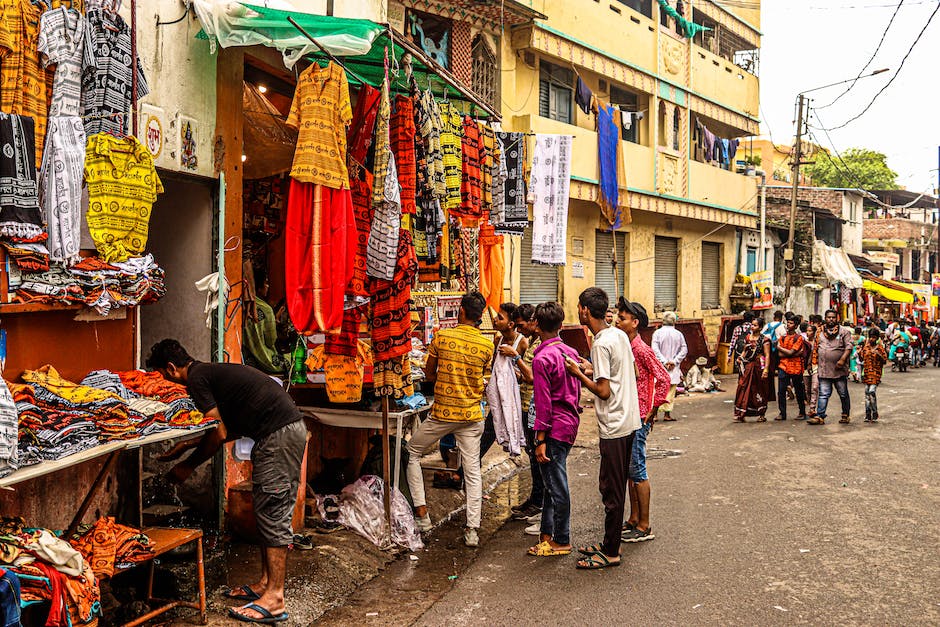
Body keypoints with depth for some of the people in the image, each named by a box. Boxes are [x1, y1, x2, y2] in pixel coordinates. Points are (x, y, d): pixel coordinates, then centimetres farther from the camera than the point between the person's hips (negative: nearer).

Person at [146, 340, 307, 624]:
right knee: (267, 512, 15)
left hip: (280, 434, -10)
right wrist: (185, 445, 34)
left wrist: (187, 466, 4)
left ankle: (274, 600, -3)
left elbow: (219, 434, -9)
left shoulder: (196, 378, -5)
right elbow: (230, 429, 28)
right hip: (288, 429, 10)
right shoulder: (211, 372, 24)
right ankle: (265, 583, 23)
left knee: (273, 514, -7)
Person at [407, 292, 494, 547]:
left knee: (412, 453, 17)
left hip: (442, 413, -2)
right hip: (472, 416, 2)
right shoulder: (487, 346, -3)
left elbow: (429, 375, 2)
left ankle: (421, 512, 14)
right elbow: (483, 378, 8)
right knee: (472, 471, 8)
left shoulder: (441, 337, -8)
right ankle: (472, 530, 7)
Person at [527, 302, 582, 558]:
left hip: (555, 428, -9)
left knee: (557, 486, 2)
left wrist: (540, 440, -15)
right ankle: (547, 535, 26)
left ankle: (562, 541, 13)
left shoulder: (542, 358, -17)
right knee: (551, 482, 18)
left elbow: (543, 402, -18)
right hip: (570, 422, 9)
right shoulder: (571, 352, 7)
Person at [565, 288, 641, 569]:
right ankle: (610, 543, 28)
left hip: (613, 425, -9)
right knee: (616, 487, 17)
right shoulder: (620, 335, 8)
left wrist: (579, 374, -8)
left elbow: (604, 391, -20)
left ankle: (611, 553, 11)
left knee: (611, 490, 1)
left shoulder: (601, 344, -19)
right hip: (629, 420, 9)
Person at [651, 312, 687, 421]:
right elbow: (684, 349, -3)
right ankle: (667, 414, 9)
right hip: (674, 369, 1)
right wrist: (674, 361, -6)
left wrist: (664, 361, -11)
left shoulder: (657, 333, -4)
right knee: (670, 391, 9)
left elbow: (655, 349, -13)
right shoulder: (678, 334, 1)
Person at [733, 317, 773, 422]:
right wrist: (741, 357, 0)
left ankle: (761, 415, 17)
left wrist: (766, 369, -16)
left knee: (760, 390, 4)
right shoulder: (747, 337, 11)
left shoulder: (764, 339, -4)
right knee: (743, 389, -3)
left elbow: (767, 355, -8)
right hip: (747, 366, 4)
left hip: (759, 366, -4)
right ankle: (740, 414, -3)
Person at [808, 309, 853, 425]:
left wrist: (842, 360, -19)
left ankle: (845, 415, 21)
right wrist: (817, 359, 10)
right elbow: (816, 348, 20)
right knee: (823, 394, 0)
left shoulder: (844, 331, 1)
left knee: (843, 394, 9)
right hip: (824, 370, 2)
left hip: (839, 370, -2)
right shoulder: (820, 332, 13)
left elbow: (849, 346, -8)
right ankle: (819, 416, -3)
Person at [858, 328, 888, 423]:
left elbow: (885, 361, -3)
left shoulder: (880, 347, -4)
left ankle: (875, 414, -3)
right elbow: (862, 358, 17)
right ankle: (868, 415, 14)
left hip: (876, 373, -4)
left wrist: (879, 355, -20)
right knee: (867, 392, 6)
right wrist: (859, 353, -3)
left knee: (872, 391, -15)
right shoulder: (865, 346, 7)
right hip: (866, 372, 4)